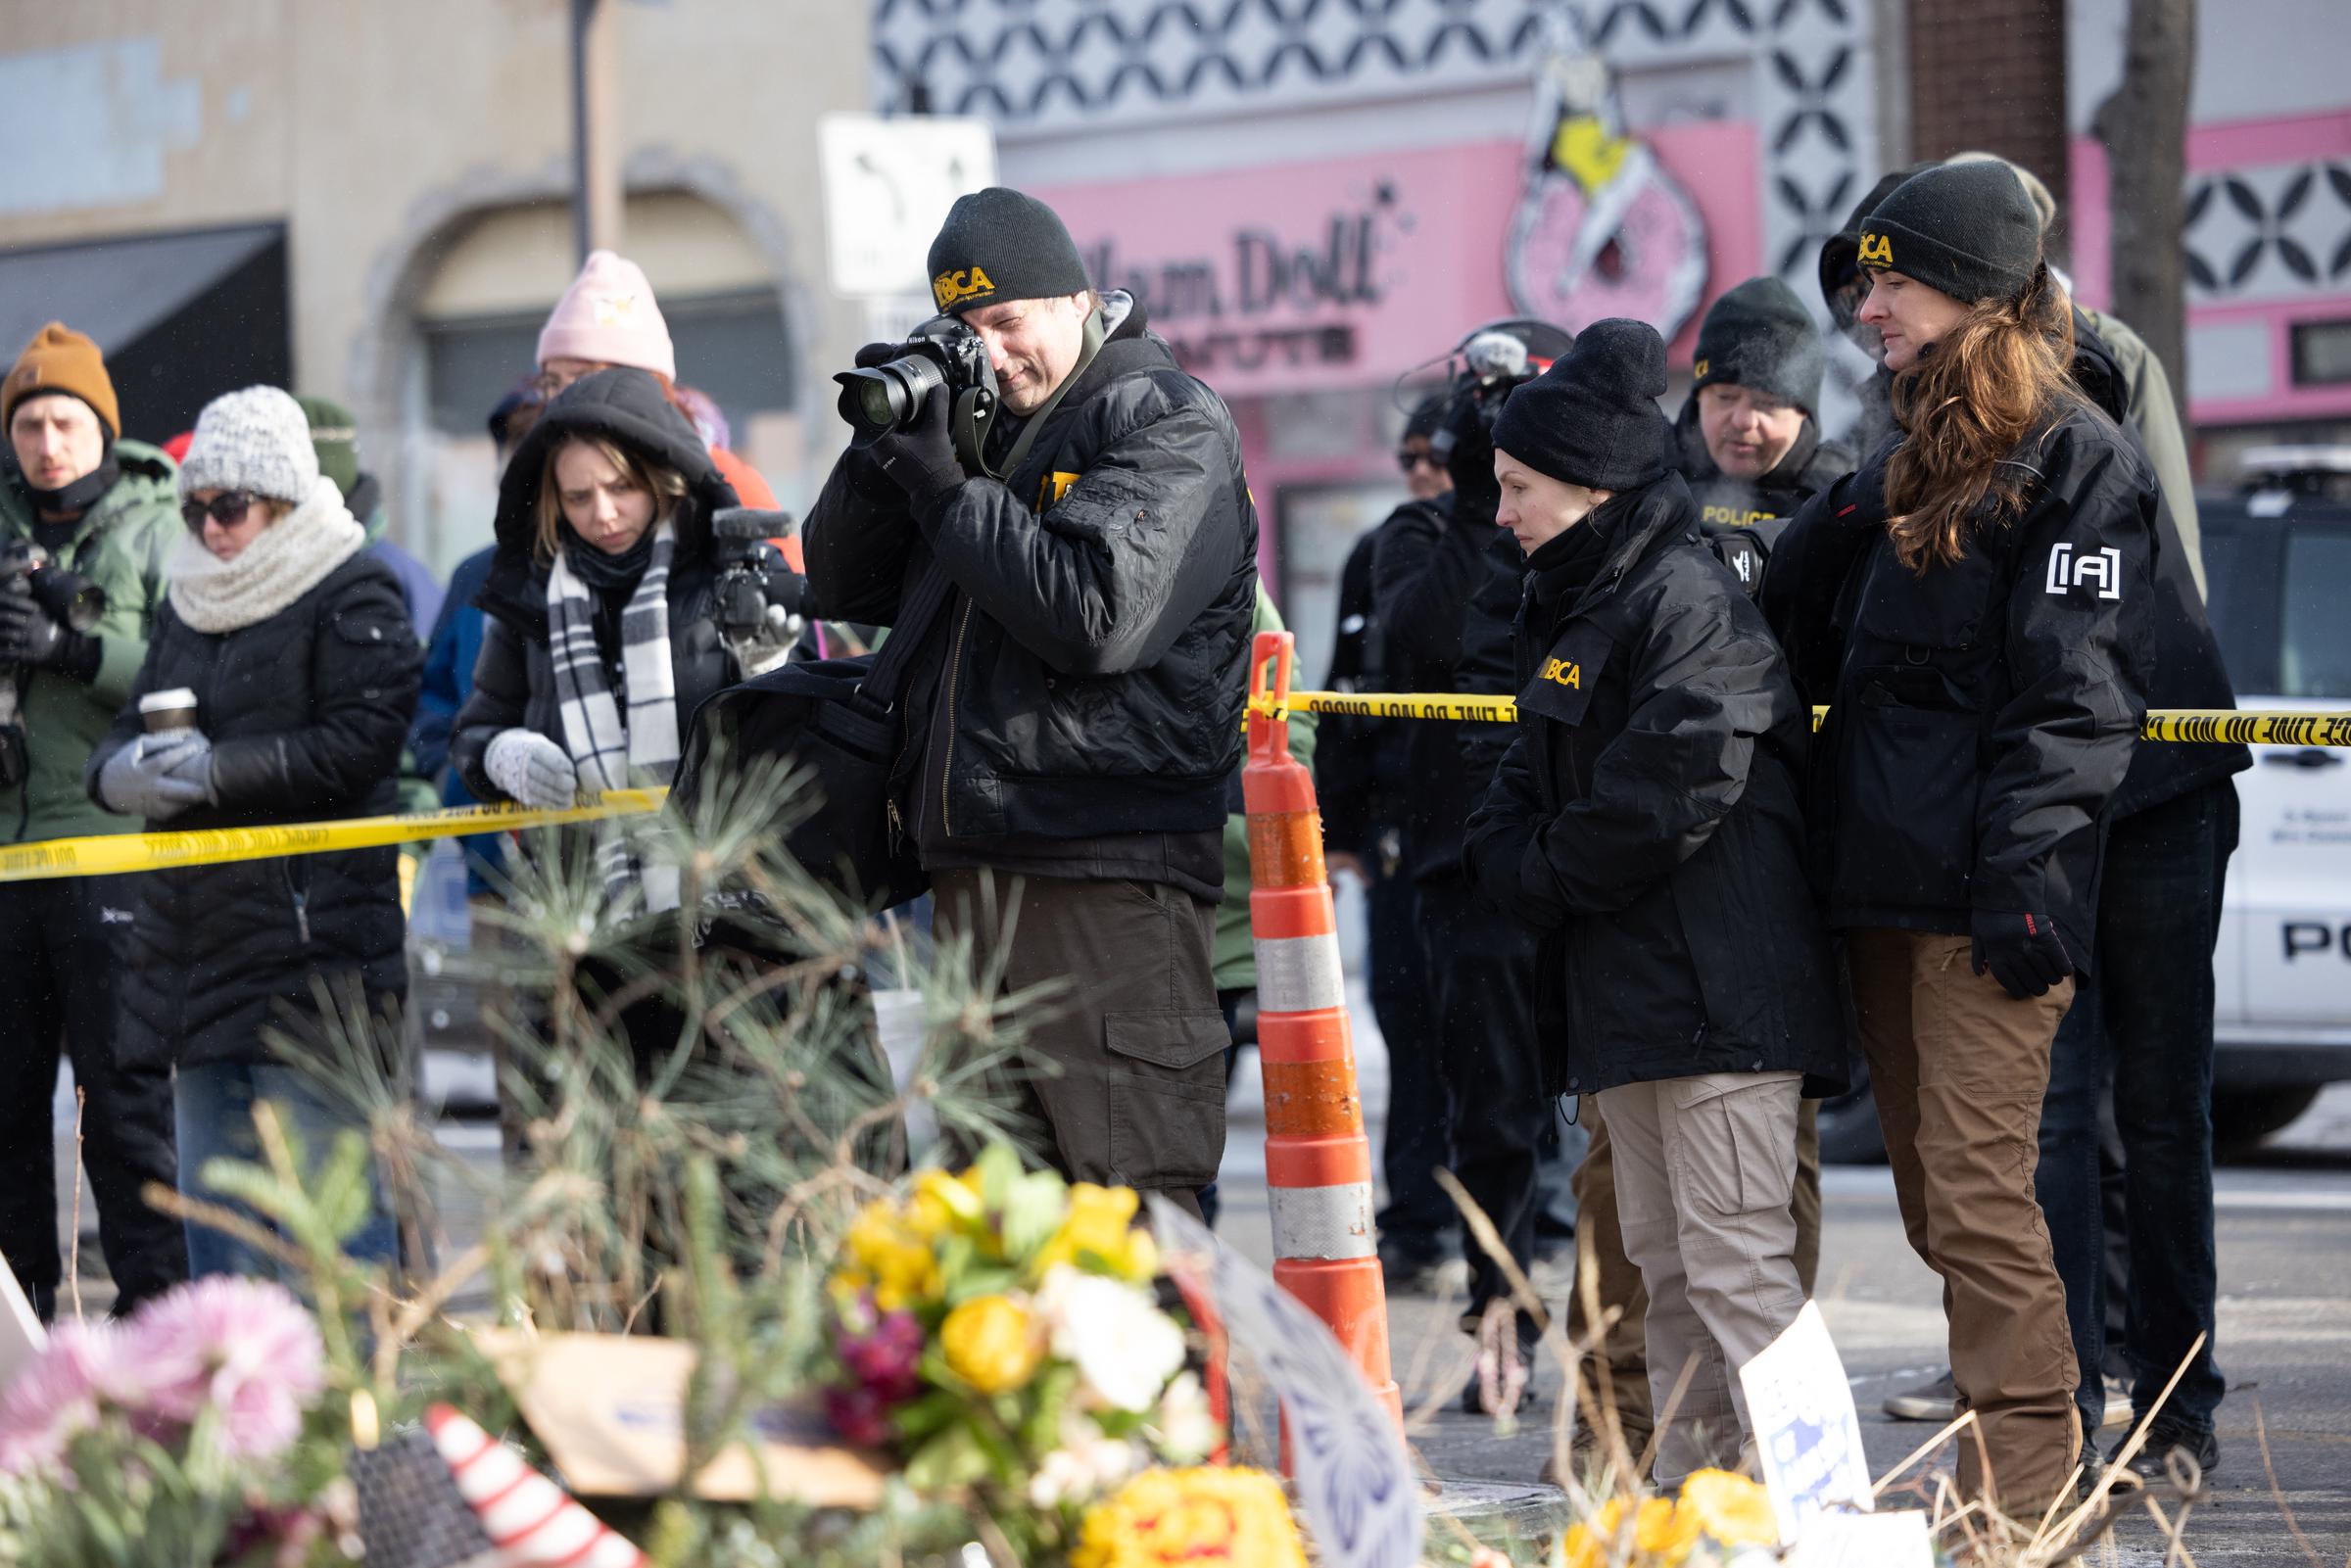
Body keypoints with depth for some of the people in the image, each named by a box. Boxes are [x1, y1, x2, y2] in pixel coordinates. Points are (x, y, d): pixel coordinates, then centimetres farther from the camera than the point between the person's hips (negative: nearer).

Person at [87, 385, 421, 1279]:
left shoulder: (352, 598, -4)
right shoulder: (186, 608, 18)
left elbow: (359, 746, -14)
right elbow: (121, 744, 17)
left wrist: (217, 771, -15)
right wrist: (126, 771, -7)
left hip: (314, 949, -8)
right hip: (196, 940, 8)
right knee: (211, 1199, 10)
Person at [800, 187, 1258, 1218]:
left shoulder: (1168, 426, -5)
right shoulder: (975, 425, 17)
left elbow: (1097, 613, -19)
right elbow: (844, 587, 18)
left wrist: (943, 484, -13)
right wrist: (884, 449, 1)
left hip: (1110, 878, -8)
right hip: (971, 878, 8)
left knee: (1129, 1209, -8)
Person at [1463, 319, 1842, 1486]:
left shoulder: (1688, 600, -12)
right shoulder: (1573, 606, 18)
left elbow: (1667, 796, -21)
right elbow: (1533, 778, 23)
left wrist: (1542, 878, -8)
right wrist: (1502, 855, 1)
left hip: (1714, 993, -10)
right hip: (1625, 991, 10)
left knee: (1735, 1263, -13)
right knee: (1663, 1261, 13)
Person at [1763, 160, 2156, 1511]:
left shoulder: (2077, 458, -5)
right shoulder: (1913, 463, 22)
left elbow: (2076, 692, -13)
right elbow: (1816, 650, 27)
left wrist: (2024, 876, -20)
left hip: (1986, 894, -9)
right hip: (1885, 889, 9)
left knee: (1977, 1195, -12)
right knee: (1935, 1204, 8)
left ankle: (2030, 1499, -10)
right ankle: (1996, 1481, 13)